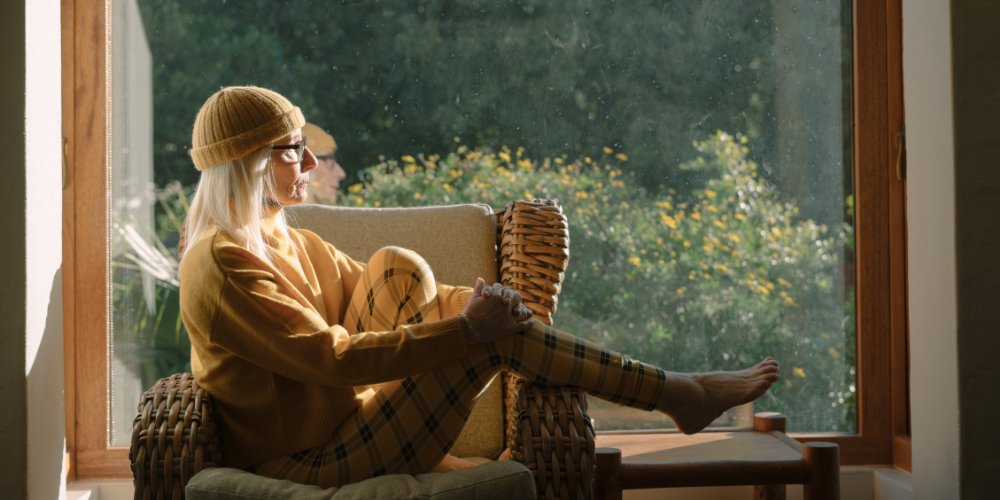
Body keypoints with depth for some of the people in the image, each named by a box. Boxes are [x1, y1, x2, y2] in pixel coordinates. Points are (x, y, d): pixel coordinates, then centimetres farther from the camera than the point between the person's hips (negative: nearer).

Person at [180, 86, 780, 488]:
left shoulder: (290, 242, 13)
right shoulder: (223, 265, -17)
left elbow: (393, 292, 14)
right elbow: (334, 358, -24)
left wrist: (470, 302, -7)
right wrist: (465, 329, -24)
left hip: (344, 420, 9)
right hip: (308, 467, -9)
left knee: (398, 267, -4)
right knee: (497, 331, -15)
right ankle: (675, 393, -2)